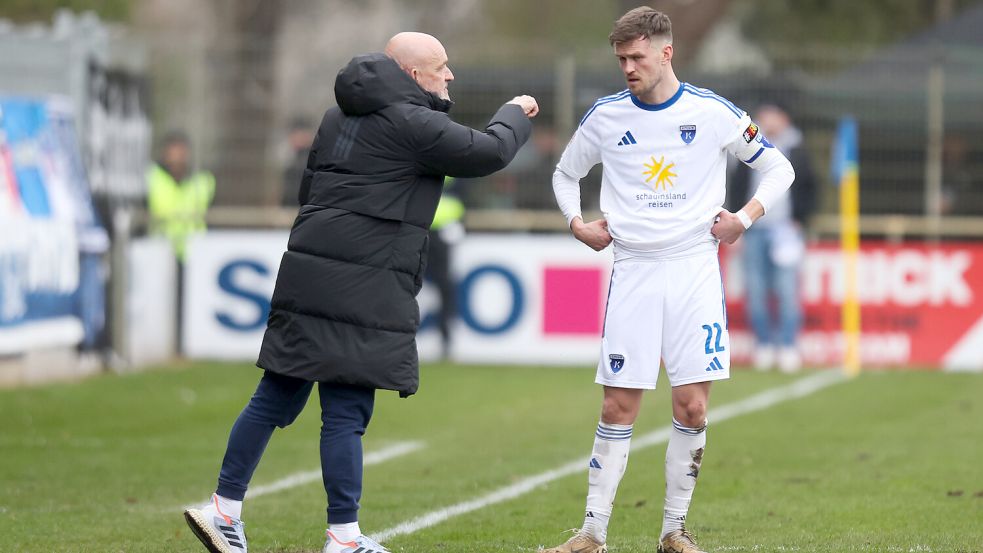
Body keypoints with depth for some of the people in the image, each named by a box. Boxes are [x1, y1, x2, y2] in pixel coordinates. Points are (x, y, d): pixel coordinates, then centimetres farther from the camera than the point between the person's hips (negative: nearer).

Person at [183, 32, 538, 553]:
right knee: (346, 410, -5)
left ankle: (224, 508, 14)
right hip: (362, 285, -9)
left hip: (308, 271, 9)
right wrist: (516, 114, 13)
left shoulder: (340, 115, 18)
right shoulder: (411, 124, -9)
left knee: (278, 395, 12)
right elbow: (489, 153, -6)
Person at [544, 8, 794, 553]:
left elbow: (778, 168, 9)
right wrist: (577, 223, 5)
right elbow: (565, 174, 22)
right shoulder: (604, 117, 4)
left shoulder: (712, 113, -1)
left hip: (695, 269, -1)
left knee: (692, 406, -4)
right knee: (618, 408, -2)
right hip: (631, 271, 1)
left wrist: (745, 217, -6)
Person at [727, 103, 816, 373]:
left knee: (787, 289, -8)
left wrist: (798, 221, -1)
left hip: (784, 229, -2)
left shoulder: (796, 152, 7)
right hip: (753, 231, 2)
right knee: (755, 290, 0)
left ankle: (788, 347, -3)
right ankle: (763, 344, 9)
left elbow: (808, 189, 9)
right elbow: (737, 189, 15)